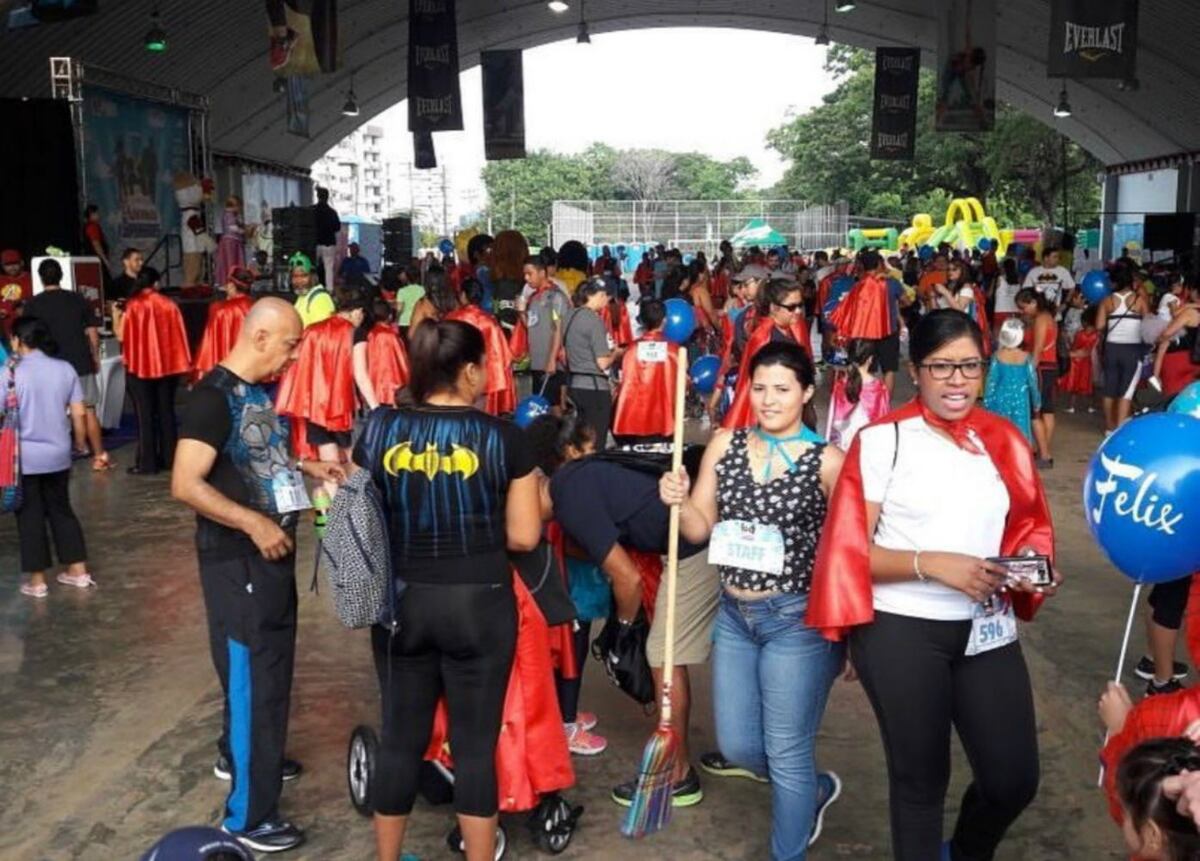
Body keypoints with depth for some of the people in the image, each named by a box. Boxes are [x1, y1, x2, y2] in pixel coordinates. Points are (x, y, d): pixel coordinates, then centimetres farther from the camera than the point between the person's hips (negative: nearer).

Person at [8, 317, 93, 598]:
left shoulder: (11, 373, -13)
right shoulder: (65, 369, -1)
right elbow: (78, 414, 2)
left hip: (24, 457, -4)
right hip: (58, 454, 4)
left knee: (30, 516, 7)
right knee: (61, 509, 18)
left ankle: (37, 581, 14)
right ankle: (78, 570, 21)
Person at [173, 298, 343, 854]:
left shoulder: (259, 389, 8)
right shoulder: (214, 396, -20)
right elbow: (185, 485, -26)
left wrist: (309, 468, 9)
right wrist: (254, 523, -25)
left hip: (271, 551, 9)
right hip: (237, 558, -9)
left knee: (270, 663, 22)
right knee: (251, 674, -1)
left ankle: (238, 754, 45)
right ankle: (248, 814, 11)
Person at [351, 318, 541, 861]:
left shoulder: (380, 430, -4)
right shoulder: (502, 437, -11)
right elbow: (525, 536, -8)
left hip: (401, 603, 3)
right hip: (480, 606, -3)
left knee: (401, 737, 16)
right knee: (475, 743, 9)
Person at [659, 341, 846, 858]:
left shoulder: (827, 461, -11)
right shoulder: (725, 446, 2)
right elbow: (700, 530, 3)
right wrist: (678, 502, -18)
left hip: (797, 621, -5)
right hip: (734, 616, 5)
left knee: (785, 756, 7)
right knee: (736, 747, 16)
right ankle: (815, 790, 46)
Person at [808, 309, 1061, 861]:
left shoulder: (1004, 441, 5)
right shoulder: (881, 440, -9)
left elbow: (1027, 529, 16)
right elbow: (850, 551, -10)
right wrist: (932, 563, -23)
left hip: (986, 629, 4)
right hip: (900, 631, -4)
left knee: (1014, 779, 7)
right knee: (920, 775, 12)